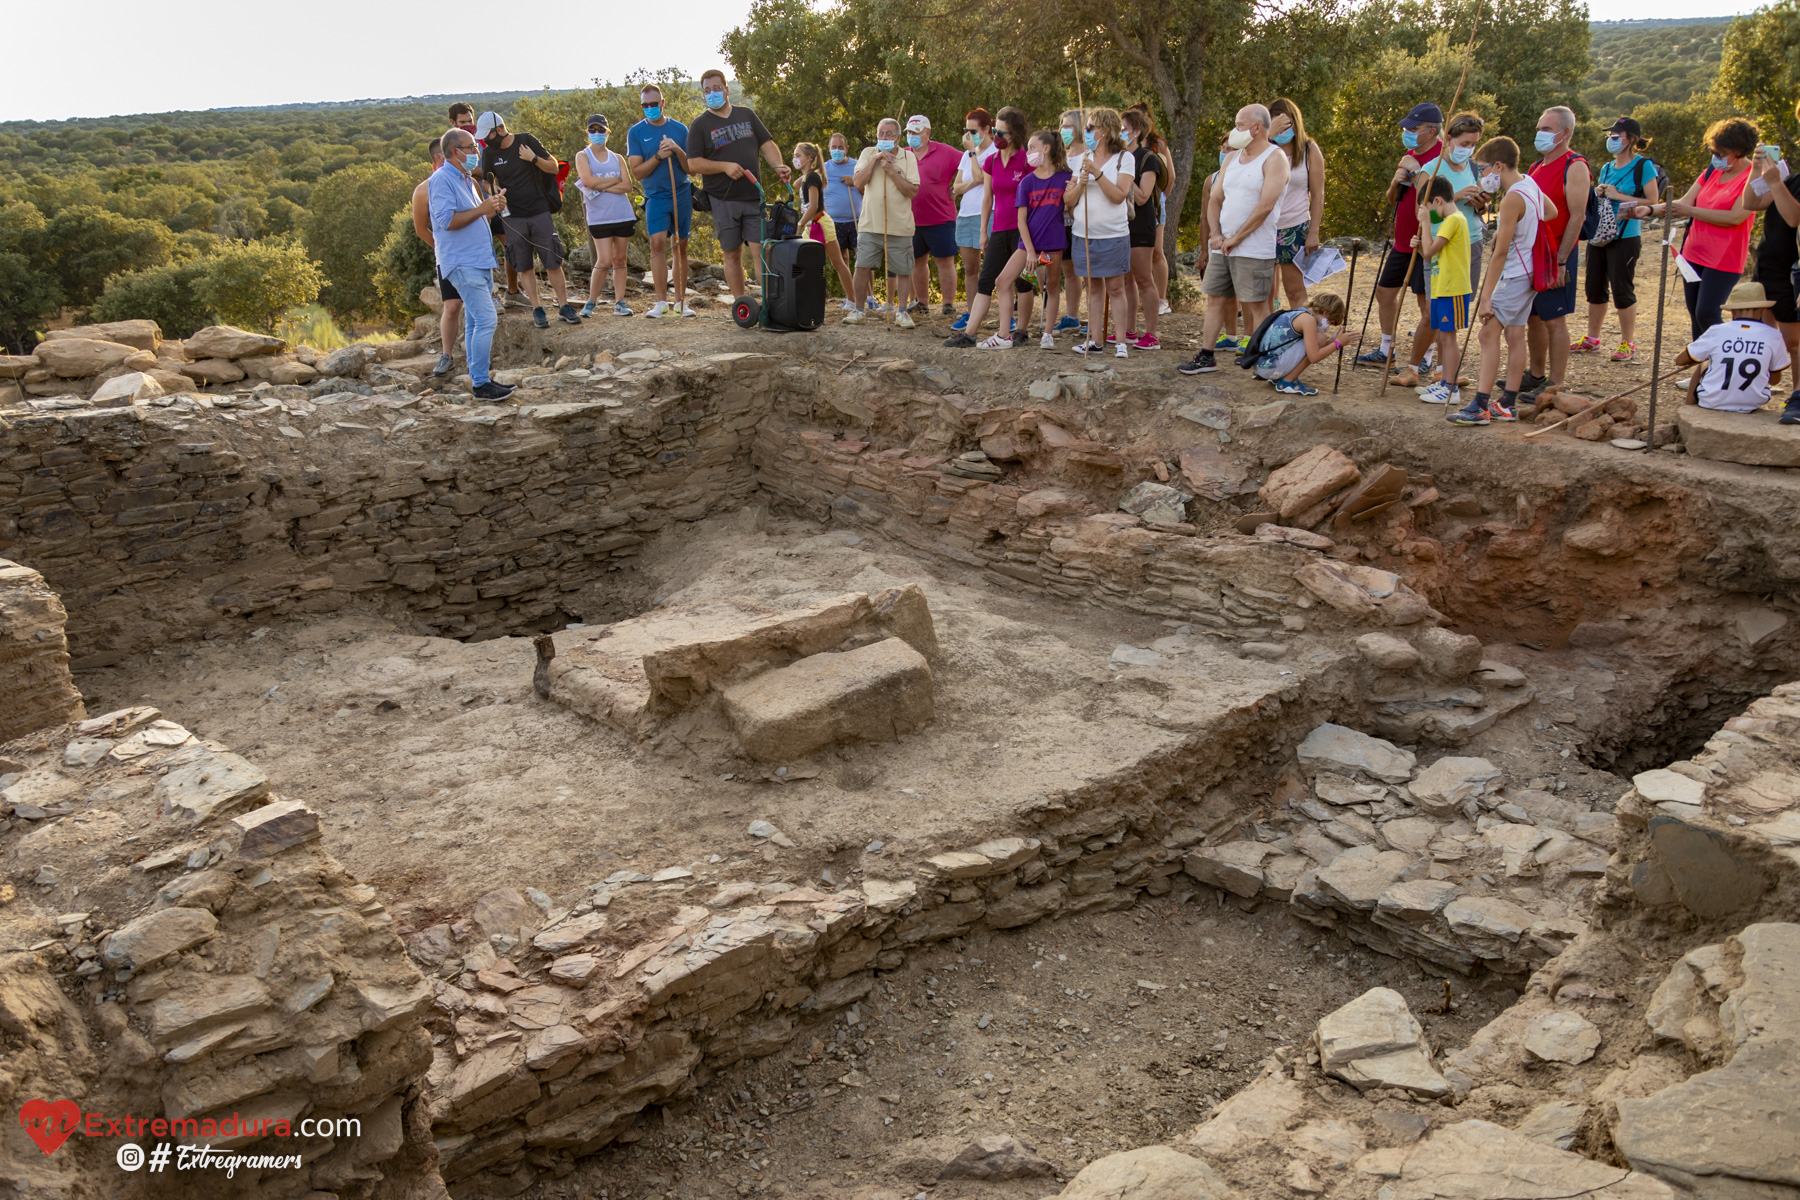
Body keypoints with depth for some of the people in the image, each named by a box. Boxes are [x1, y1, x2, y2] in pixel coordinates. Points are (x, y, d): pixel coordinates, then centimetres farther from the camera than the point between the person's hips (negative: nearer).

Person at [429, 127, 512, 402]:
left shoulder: (466, 180, 19)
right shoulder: (442, 179, -11)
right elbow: (448, 220, -20)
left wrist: (494, 208, 7)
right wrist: (482, 209, -17)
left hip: (480, 261, 10)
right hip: (462, 263, -10)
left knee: (475, 322, 11)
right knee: (485, 319, -15)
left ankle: (479, 379, 15)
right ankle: (480, 384, -12)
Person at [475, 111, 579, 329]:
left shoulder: (527, 141, -4)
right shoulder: (489, 153, 3)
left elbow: (554, 166, 0)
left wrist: (534, 158, -16)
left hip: (539, 212, -2)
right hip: (512, 217, 2)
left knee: (553, 262, -3)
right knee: (524, 266, 2)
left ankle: (564, 306, 5)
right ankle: (537, 309, 9)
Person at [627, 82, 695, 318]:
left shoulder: (679, 129, 6)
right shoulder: (636, 132, 3)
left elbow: (690, 168, 5)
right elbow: (637, 171, -3)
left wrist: (678, 151, -13)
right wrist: (658, 157, -17)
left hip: (682, 194, 2)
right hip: (656, 196, -2)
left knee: (681, 246, 4)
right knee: (658, 243, -16)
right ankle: (661, 302, -13)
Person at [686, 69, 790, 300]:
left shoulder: (746, 115, 13)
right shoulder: (700, 125, 3)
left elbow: (767, 144, 13)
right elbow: (693, 164, -4)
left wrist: (778, 165, -8)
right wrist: (725, 166, -17)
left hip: (754, 195, 2)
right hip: (723, 200, -2)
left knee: (761, 251, -7)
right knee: (732, 255, 4)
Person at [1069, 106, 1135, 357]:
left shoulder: (1124, 158, -2)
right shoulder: (1083, 159, 11)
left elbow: (1119, 195, -14)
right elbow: (1070, 202, 9)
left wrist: (1097, 173, -19)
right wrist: (1080, 184, -10)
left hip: (1113, 235, -4)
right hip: (1084, 234, 4)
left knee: (1115, 288, -3)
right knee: (1093, 287, 8)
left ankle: (1121, 341, 1)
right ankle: (1095, 341, 12)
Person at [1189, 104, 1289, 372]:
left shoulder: (1274, 159, -8)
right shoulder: (1232, 157, 15)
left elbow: (1265, 206, -17)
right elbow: (1214, 199, 17)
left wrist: (1236, 238, -15)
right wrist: (1216, 235, 1)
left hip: (1253, 249, -7)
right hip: (1223, 246, 7)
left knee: (1256, 304, -5)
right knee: (1215, 298, 8)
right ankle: (1205, 357, 14)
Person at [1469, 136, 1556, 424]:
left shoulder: (1512, 199, -21)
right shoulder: (1530, 184, 6)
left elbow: (1500, 252, -23)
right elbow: (1552, 212, 27)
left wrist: (1486, 297, -23)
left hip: (1514, 275, -10)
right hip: (1530, 272, 10)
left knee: (1489, 332, -13)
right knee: (1515, 334, 11)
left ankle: (1481, 404, -17)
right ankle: (1507, 403, 15)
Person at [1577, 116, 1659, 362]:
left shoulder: (1643, 166, -7)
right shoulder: (1607, 168, 13)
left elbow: (1653, 202, -13)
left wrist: (1618, 195, -16)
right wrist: (1598, 193, 2)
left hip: (1625, 238, -7)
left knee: (1622, 290, -4)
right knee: (1595, 288, 11)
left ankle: (1628, 343, 5)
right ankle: (1592, 339, 22)